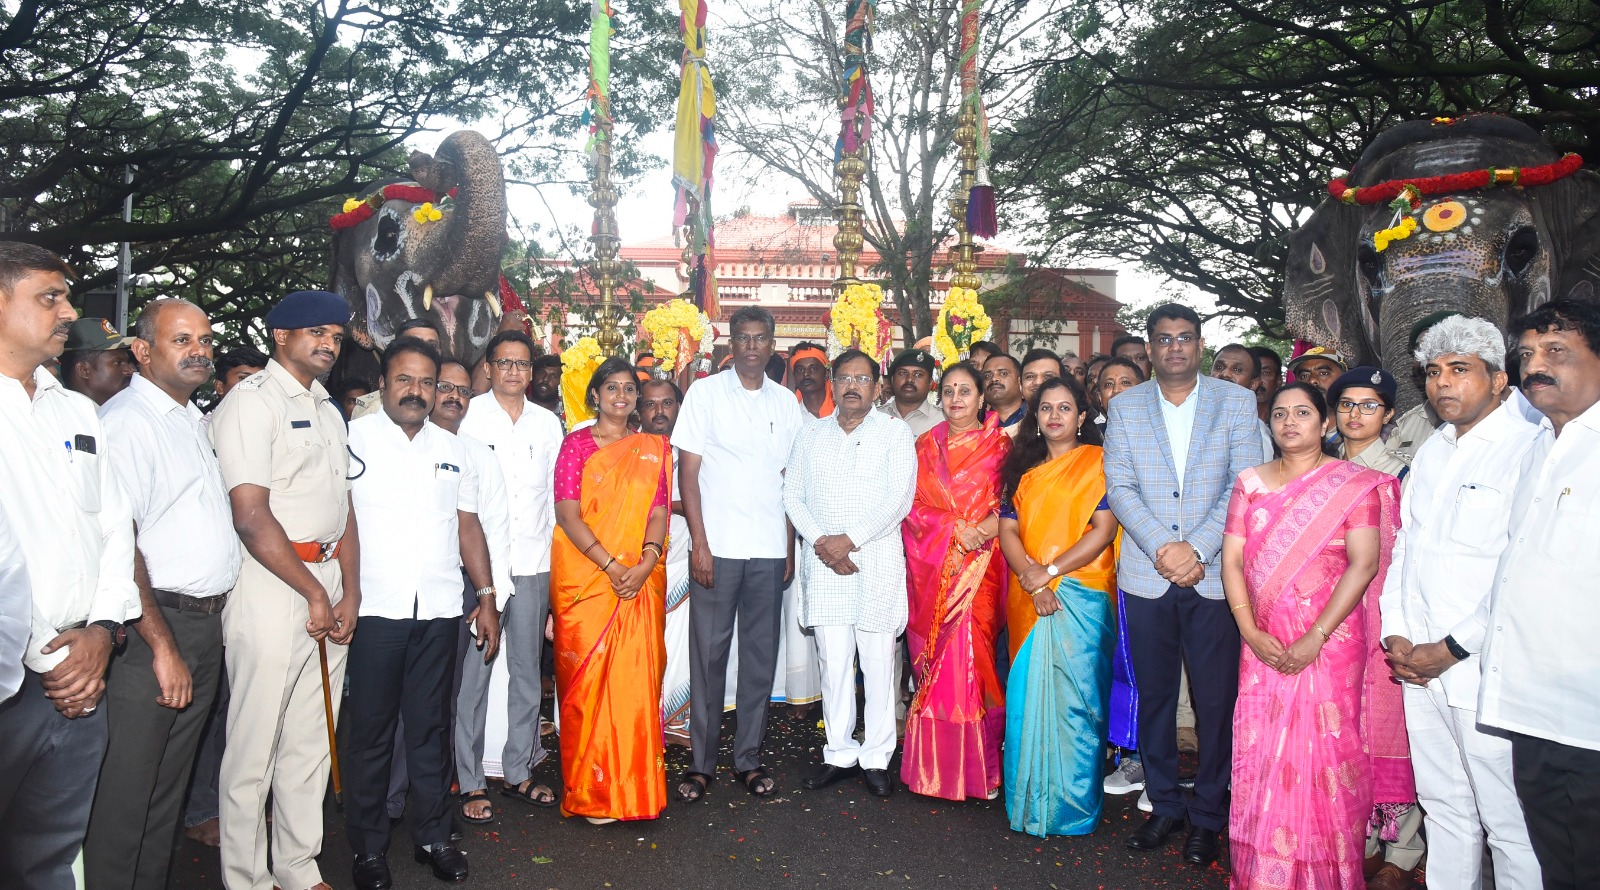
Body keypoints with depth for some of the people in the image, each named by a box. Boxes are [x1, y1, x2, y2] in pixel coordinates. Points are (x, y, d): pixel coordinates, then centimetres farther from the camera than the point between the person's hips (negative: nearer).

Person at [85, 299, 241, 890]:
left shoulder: (194, 419, 17)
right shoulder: (126, 420, -12)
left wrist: (211, 619, 16)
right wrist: (163, 643, -20)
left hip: (206, 625, 9)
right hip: (152, 625, -8)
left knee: (171, 783, 17)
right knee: (126, 792, -1)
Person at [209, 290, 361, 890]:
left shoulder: (328, 411, 17)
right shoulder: (251, 402, -8)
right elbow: (251, 516, -16)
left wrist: (349, 592, 5)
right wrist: (313, 592, -10)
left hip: (329, 581, 8)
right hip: (270, 584, -7)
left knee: (311, 739, 14)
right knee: (255, 745, 1)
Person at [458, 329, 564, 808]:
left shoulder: (547, 423, 12)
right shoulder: (469, 416, 2)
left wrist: (557, 550, 10)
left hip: (534, 560, 4)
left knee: (527, 669, 8)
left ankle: (519, 771, 18)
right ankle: (468, 780, 10)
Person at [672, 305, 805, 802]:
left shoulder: (786, 403, 11)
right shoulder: (705, 393, 2)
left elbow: (791, 481, 12)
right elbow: (688, 473, -2)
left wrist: (790, 549, 5)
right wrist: (700, 545, -9)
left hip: (769, 550, 3)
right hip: (716, 547, -3)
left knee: (761, 654, 7)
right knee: (708, 653, 2)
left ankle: (749, 757, 19)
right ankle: (701, 762, 13)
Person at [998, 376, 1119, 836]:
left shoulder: (1097, 463, 2)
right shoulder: (1023, 468, 14)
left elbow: (1103, 530, -7)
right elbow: (1008, 530, 5)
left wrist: (1050, 571, -14)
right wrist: (1032, 580, -11)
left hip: (1080, 596, -4)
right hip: (1028, 600, 4)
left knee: (1074, 695, -2)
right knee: (1029, 695, 5)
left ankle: (1074, 804, 11)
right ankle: (1030, 799, 18)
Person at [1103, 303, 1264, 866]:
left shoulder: (1237, 403, 5)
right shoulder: (1125, 407, 8)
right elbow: (1119, 486, 1)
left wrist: (1197, 549, -12)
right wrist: (1162, 548, -11)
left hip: (1214, 575, -1)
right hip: (1147, 575, 1)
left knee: (1216, 699, 3)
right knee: (1154, 696, 8)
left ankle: (1207, 816, 18)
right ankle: (1164, 805, 23)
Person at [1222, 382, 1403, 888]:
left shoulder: (1355, 483, -1)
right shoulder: (1250, 483, 9)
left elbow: (1363, 564, -10)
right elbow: (1232, 560, 5)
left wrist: (1315, 638, -16)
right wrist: (1251, 632, -7)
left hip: (1330, 645, -3)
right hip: (1264, 646, 3)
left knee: (1325, 756, 0)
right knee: (1262, 757, 6)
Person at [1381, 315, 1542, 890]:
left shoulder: (1529, 450, -10)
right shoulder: (1431, 452, 14)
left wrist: (1453, 647, -14)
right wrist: (1395, 632, 5)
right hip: (1419, 666, 7)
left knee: (1510, 824, 2)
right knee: (1444, 809, 17)